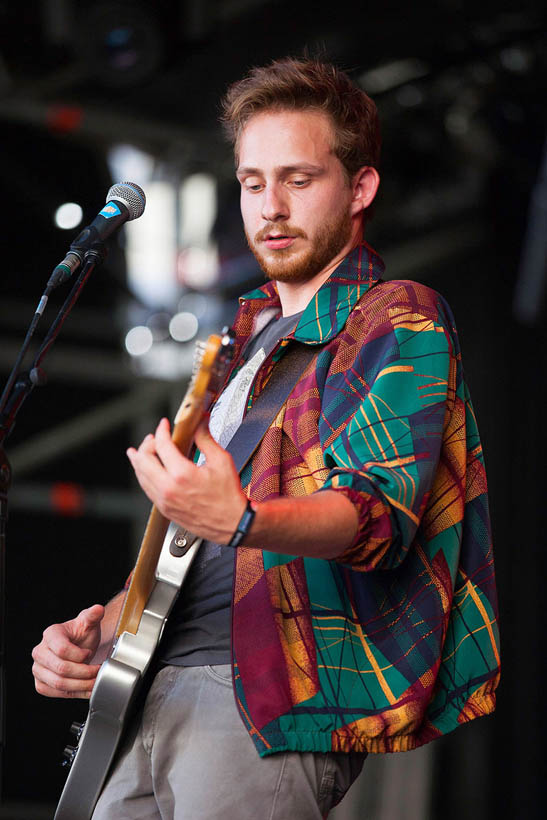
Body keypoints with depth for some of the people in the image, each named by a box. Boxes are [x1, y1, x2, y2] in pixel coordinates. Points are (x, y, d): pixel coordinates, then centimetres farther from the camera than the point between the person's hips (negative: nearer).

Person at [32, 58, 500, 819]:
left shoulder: (398, 322, -3)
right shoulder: (255, 338, 23)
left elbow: (380, 511, -19)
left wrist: (240, 521, -37)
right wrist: (107, 625, 12)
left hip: (277, 702, -8)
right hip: (163, 686, 8)